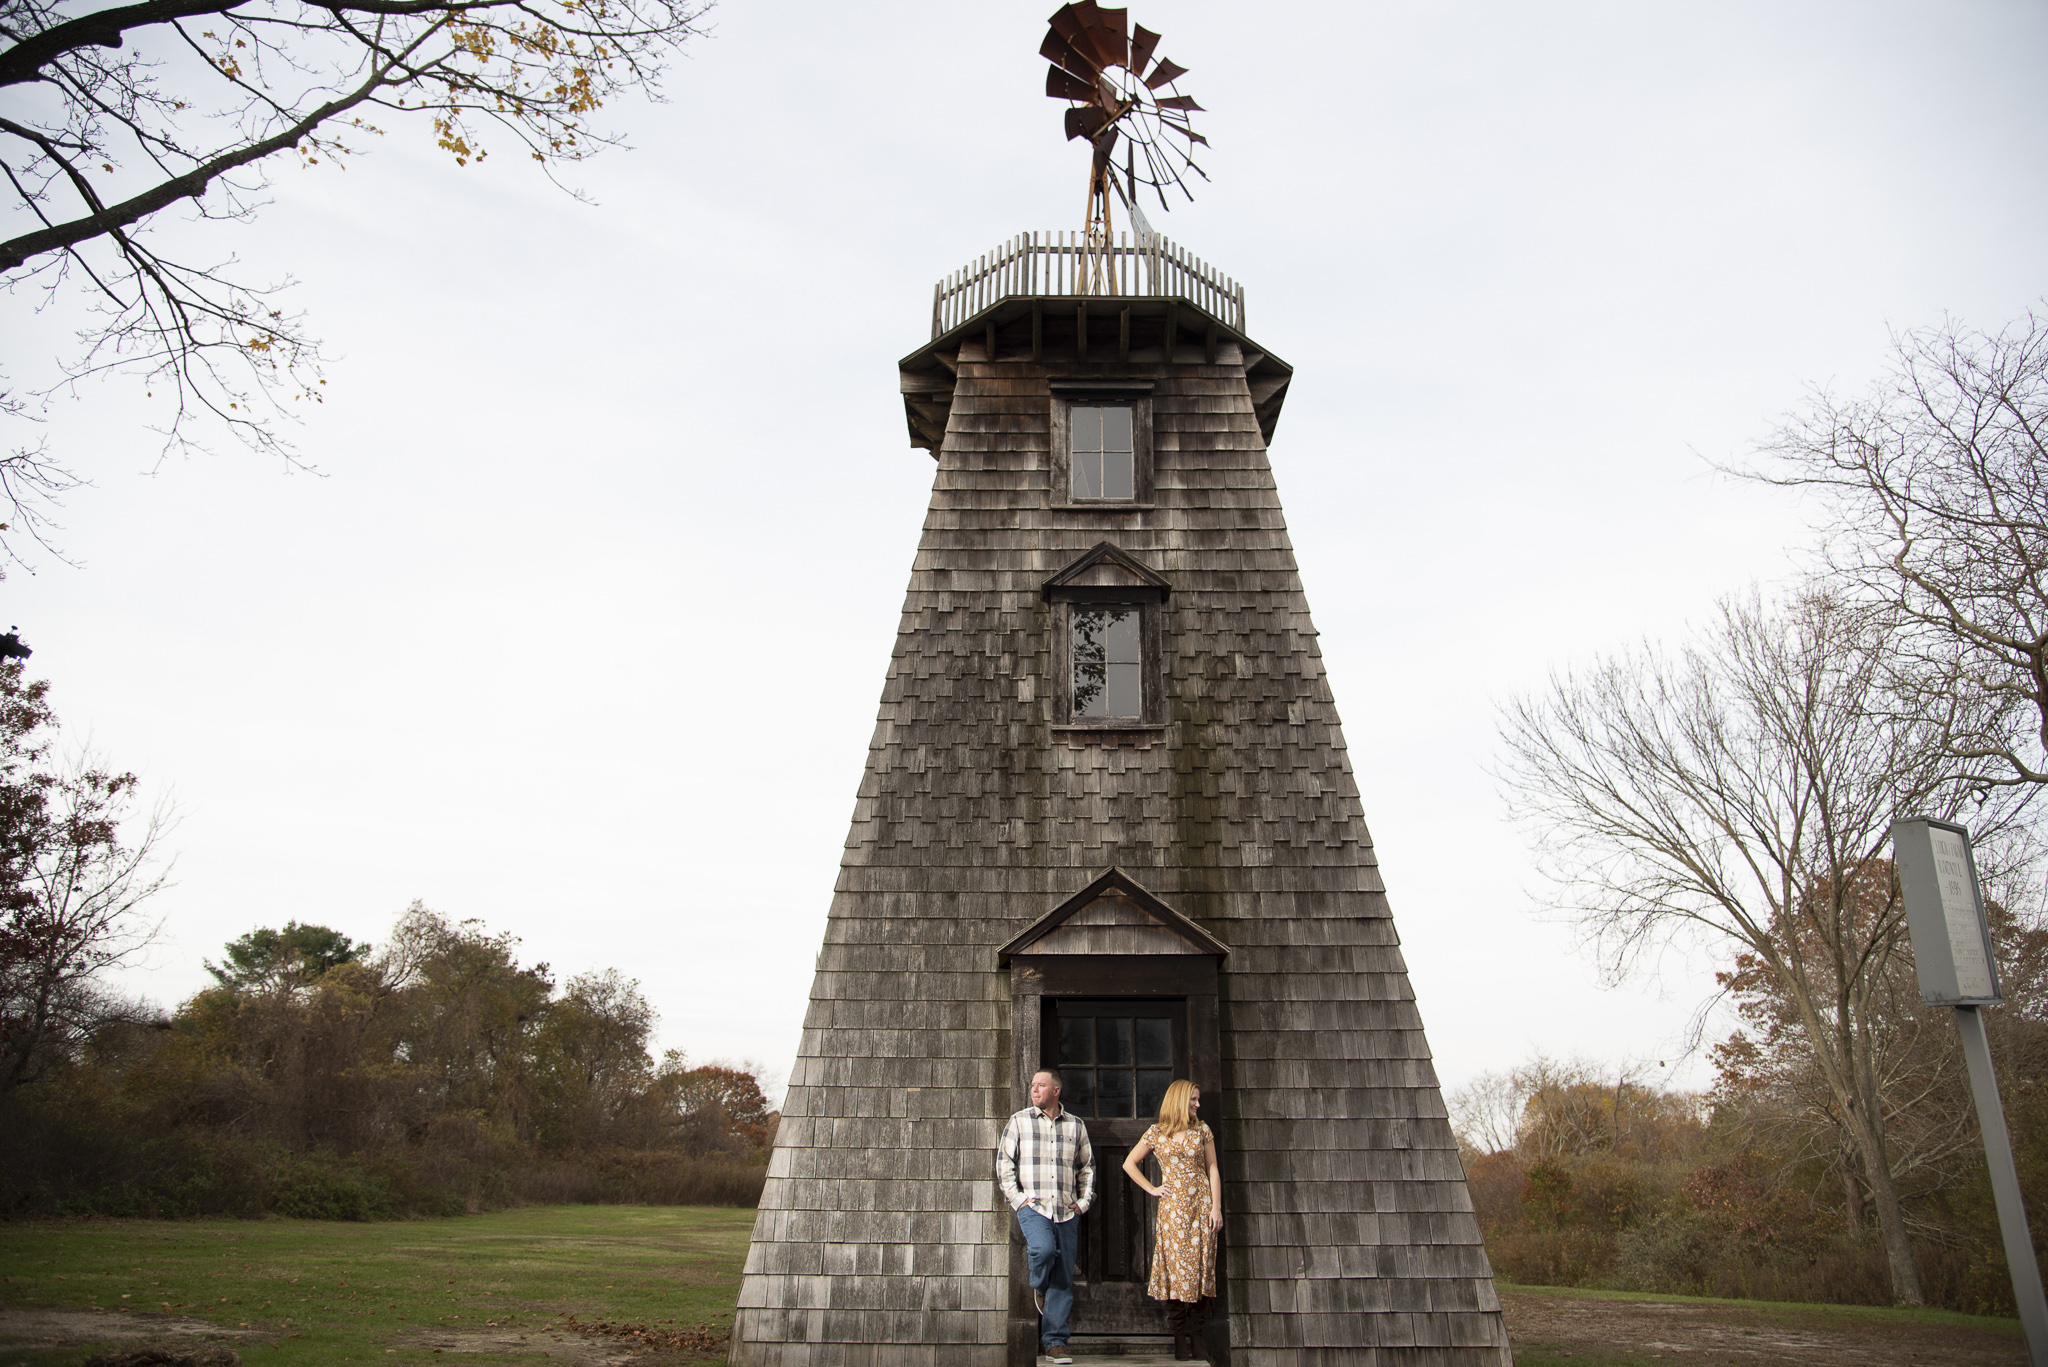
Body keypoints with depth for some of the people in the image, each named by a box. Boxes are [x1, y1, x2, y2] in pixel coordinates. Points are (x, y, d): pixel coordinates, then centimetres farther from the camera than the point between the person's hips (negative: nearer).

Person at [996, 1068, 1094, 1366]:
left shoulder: (1075, 1125, 12)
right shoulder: (1019, 1121, 6)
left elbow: (1087, 1166, 19)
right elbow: (1004, 1162, 4)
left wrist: (1084, 1202, 9)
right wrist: (1017, 1198, -5)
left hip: (1066, 1210, 3)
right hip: (1032, 1205, -3)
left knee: (1063, 1276, 1)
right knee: (1044, 1249, -28)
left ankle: (1055, 1341, 10)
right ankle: (1038, 1288, 5)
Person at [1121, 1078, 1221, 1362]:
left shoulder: (1202, 1130, 7)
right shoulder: (1156, 1133, 4)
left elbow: (1212, 1170, 4)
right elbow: (1129, 1163, 11)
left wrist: (1216, 1208, -3)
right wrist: (1152, 1189, 3)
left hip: (1202, 1205, 1)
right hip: (1172, 1207, -1)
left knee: (1201, 1266, -2)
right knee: (1175, 1267, -4)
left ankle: (1198, 1336, 3)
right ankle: (1180, 1337, 0)